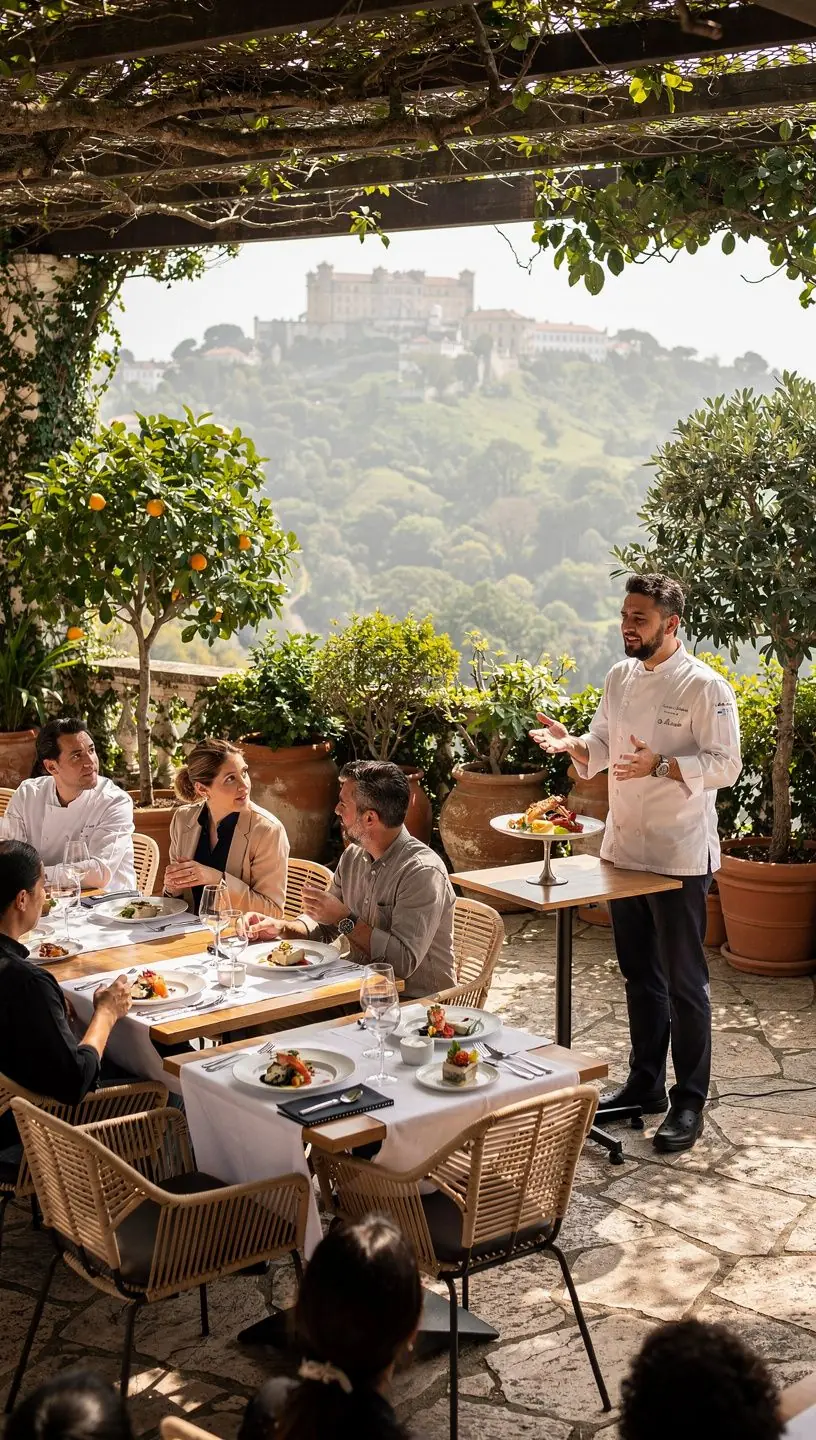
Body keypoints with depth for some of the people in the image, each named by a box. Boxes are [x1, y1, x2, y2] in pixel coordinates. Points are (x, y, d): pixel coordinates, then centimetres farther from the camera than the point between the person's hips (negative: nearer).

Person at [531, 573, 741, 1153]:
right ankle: (646, 1083, 31)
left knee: (684, 981, 0)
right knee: (640, 975, 18)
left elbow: (726, 763, -17)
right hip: (625, 847, 7)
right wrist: (572, 744, -6)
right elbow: (603, 745, 15)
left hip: (680, 855, -7)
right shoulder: (621, 677, 8)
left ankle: (689, 1102, 10)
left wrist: (661, 765, -29)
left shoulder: (705, 686, -14)